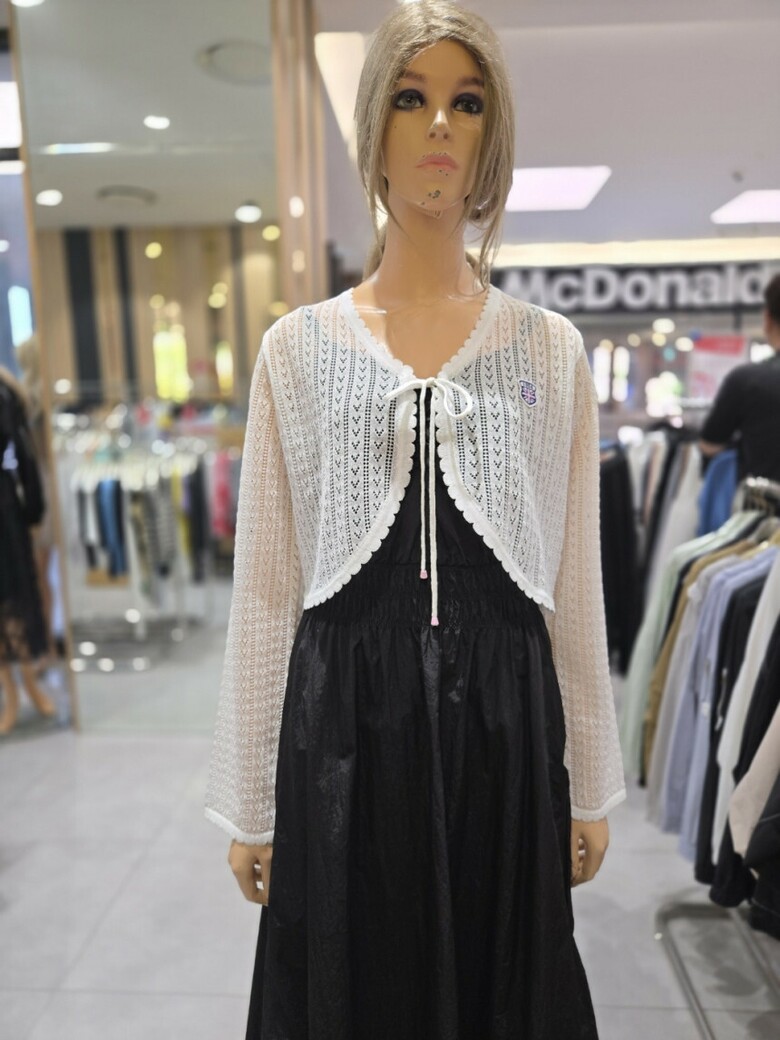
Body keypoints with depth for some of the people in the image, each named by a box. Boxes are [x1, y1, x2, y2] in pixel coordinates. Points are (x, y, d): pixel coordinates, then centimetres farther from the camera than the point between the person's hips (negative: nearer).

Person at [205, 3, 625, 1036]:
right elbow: (264, 591, 1)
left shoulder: (551, 348, 4)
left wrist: (590, 790, 8)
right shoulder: (297, 349, 1)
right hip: (344, 724, 0)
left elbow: (576, 585, 5)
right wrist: (249, 803, 3)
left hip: (504, 719, 1)